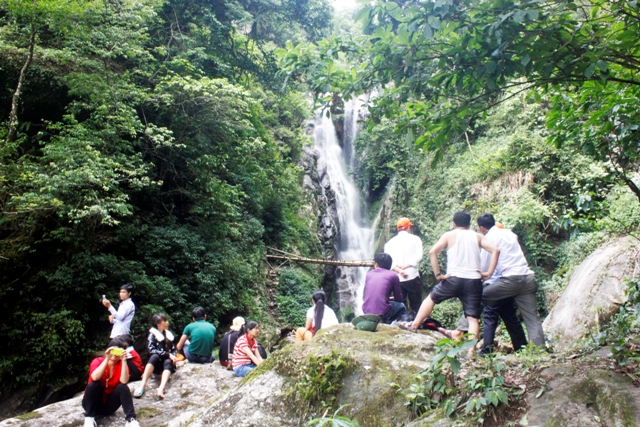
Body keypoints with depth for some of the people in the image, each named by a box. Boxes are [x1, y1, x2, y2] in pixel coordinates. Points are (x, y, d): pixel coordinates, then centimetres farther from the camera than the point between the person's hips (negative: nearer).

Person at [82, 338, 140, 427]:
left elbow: (124, 381, -27)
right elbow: (95, 378, -32)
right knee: (94, 383, -28)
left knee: (123, 387, -24)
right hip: (93, 404, -1)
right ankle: (89, 417, -17)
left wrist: (123, 360, -31)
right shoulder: (97, 361, -10)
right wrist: (107, 359, -35)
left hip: (109, 405, 1)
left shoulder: (122, 365, -6)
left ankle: (130, 419, -28)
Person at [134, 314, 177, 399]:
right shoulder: (152, 334, 1)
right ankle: (142, 385, -48)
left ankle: (161, 389, -59)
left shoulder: (169, 334, 14)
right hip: (156, 364, -2)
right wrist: (168, 354, -22)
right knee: (154, 356, -35)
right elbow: (151, 350, -14)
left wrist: (173, 357, -7)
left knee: (168, 362, -33)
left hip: (167, 361, 2)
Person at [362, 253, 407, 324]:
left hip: (366, 311, 5)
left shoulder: (369, 274, 13)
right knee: (401, 306, 26)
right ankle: (387, 322, 5)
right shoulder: (393, 275, 4)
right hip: (382, 313, -4)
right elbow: (398, 299, 10)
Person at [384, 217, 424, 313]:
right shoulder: (415, 239, 6)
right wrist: (405, 266, -11)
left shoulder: (391, 242, 12)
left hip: (396, 279, 3)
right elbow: (418, 256, -9)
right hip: (412, 277, -2)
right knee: (416, 306, 4)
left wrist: (398, 270, -13)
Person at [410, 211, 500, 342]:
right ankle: (471, 350, -5)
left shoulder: (449, 235, 8)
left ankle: (414, 326, 16)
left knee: (431, 298, 20)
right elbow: (495, 250, 0)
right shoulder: (478, 236, 14)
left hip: (454, 279, -1)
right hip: (474, 281, 2)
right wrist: (489, 273, 0)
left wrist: (438, 274, -3)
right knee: (473, 318, 4)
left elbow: (432, 252, -6)